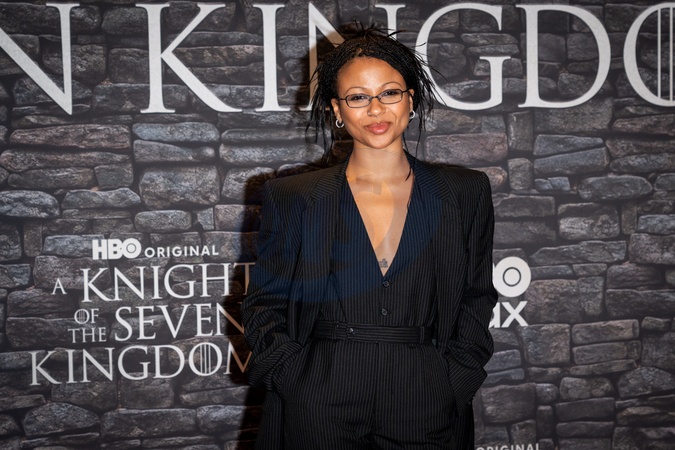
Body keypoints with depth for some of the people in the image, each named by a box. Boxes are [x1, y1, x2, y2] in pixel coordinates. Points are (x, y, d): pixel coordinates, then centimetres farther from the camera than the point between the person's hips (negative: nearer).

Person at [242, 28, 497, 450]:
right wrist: (299, 381, -9)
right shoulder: (293, 198, 1)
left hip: (426, 415, 1)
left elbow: (476, 303, 8)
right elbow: (263, 305, 4)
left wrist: (450, 388, -3)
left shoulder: (465, 194, 3)